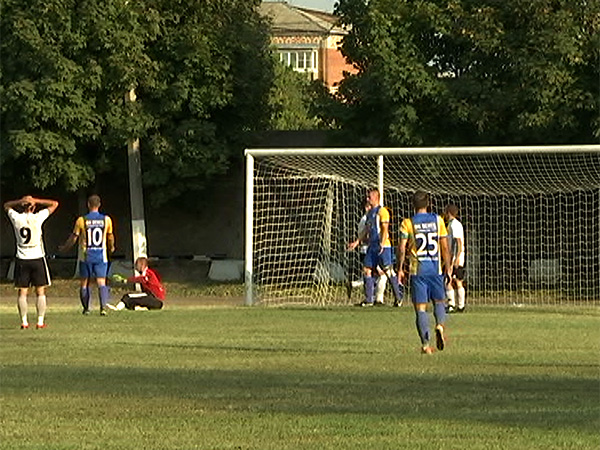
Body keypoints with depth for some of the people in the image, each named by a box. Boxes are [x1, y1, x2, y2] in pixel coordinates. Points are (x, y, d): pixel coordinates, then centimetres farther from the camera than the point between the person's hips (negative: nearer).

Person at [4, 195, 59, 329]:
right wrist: (35, 200, -3)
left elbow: (6, 205, 18)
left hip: (22, 259, 2)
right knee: (40, 292, 5)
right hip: (37, 258, -2)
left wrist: (20, 201, 2)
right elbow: (54, 204, 2)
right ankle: (40, 321, 2)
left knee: (22, 293, 5)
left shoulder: (16, 218, -4)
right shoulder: (37, 218, -9)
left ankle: (24, 322, 1)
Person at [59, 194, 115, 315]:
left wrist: (64, 248, 20)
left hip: (86, 256, -1)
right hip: (101, 255, 1)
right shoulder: (106, 219, 0)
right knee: (101, 282, -3)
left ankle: (86, 308, 16)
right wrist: (111, 247, 35)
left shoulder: (81, 220, -5)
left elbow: (73, 238, 2)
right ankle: (103, 306, -20)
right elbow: (110, 237, 14)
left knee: (84, 283, 11)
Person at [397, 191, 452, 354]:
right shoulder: (437, 220, 2)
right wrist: (448, 267, 11)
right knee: (439, 301, 17)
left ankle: (425, 344, -5)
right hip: (436, 269, 1)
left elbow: (401, 248, -7)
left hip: (417, 270, -1)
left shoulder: (407, 223, -3)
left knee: (420, 307, 2)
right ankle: (440, 325, -12)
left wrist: (400, 269, 3)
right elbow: (445, 246, 3)